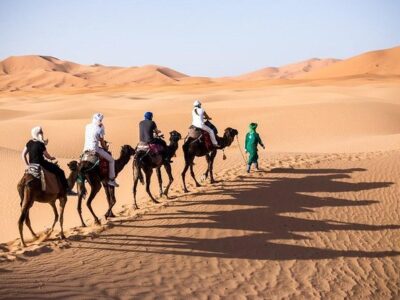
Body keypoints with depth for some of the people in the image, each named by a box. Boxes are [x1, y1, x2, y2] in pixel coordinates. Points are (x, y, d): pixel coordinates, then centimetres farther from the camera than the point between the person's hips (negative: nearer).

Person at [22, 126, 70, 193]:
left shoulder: (29, 143, 4)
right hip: (41, 164, -9)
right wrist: (51, 158, 15)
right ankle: (67, 189, -5)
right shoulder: (40, 144, -18)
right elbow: (47, 156, -7)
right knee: (60, 172, -3)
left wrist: (27, 164, 15)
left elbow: (23, 154, 8)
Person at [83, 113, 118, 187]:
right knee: (111, 160, 7)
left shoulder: (87, 126, 8)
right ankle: (111, 180, 5)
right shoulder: (99, 129, -8)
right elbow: (102, 142, -3)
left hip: (86, 149, 6)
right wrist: (105, 148, 18)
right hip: (95, 149, -6)